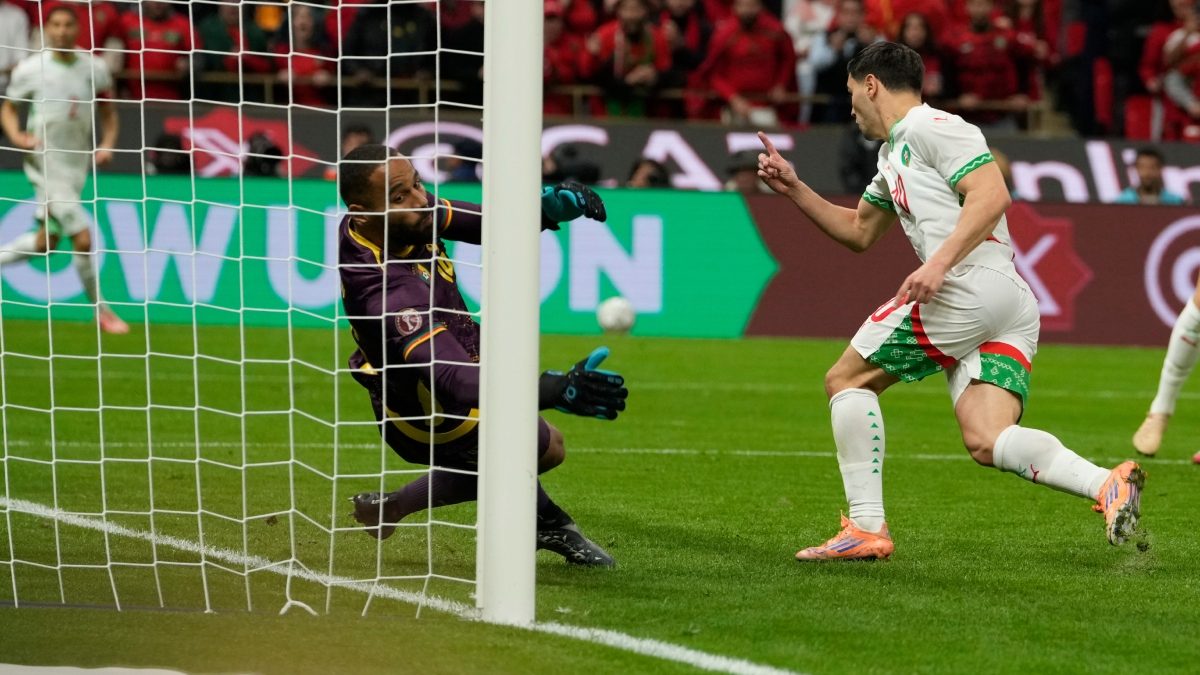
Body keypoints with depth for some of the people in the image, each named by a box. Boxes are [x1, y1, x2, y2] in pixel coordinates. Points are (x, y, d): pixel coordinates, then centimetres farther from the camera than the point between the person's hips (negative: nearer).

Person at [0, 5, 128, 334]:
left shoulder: (95, 68, 1)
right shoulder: (29, 70, -7)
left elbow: (108, 111, 12)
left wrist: (107, 144, -5)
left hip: (77, 164, 5)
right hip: (46, 162, -5)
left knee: (45, 242, 10)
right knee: (82, 238, -13)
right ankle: (101, 310, 1)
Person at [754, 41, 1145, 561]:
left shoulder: (929, 126, -1)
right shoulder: (893, 153, 30)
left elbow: (992, 195, -13)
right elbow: (858, 231, 40)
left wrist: (939, 263, -22)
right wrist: (794, 189, 31)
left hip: (972, 285, -9)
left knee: (845, 380, 3)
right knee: (986, 442, -7)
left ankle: (866, 528, -3)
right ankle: (1108, 485, -24)